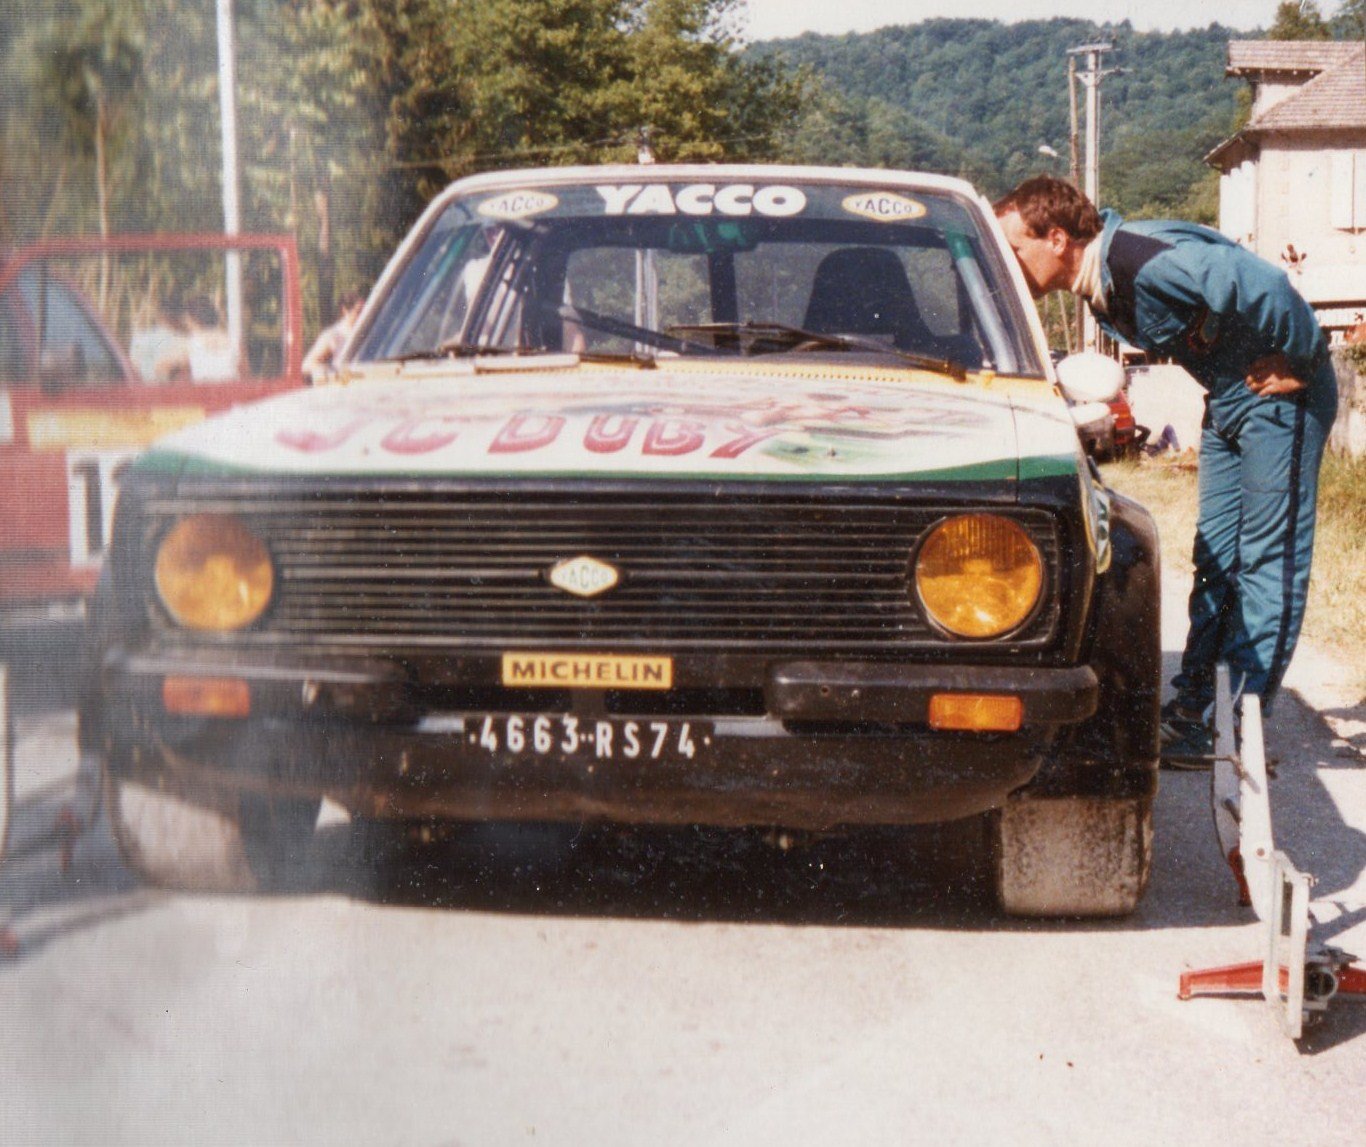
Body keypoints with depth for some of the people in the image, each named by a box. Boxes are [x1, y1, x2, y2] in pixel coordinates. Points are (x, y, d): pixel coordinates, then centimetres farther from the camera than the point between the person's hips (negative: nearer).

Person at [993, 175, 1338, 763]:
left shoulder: (1145, 260, -28)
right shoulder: (1097, 285, 2)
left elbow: (1265, 288, -32)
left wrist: (1296, 363, -20)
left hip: (1280, 391, -9)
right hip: (1228, 398, 9)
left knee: (1268, 558, -5)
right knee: (1215, 556, 11)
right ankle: (1191, 707, 17)